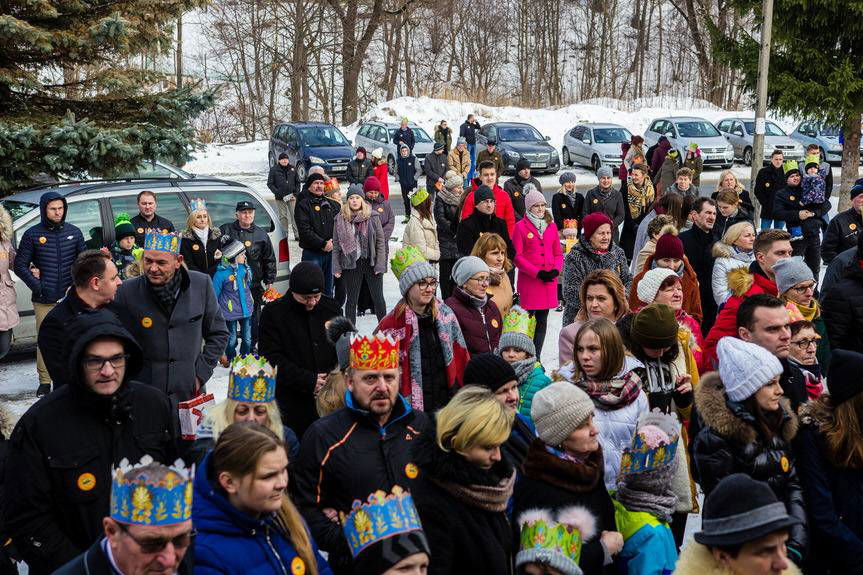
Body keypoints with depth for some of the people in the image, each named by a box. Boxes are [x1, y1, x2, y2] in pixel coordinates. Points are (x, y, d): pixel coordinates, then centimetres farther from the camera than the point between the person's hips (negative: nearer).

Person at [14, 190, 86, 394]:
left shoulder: (74, 232, 8)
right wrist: (36, 285, -7)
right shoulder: (32, 235, 2)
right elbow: (19, 265, 3)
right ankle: (45, 381, 8)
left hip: (70, 296, 2)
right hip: (44, 299, -1)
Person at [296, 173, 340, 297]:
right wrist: (323, 244, -17)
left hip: (330, 252, 5)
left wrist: (333, 241, -2)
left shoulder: (331, 204, 14)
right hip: (312, 253, -5)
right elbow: (305, 230, -13)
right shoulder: (303, 205, -3)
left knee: (328, 290, 13)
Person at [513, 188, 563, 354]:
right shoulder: (521, 227, -1)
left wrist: (556, 270, -5)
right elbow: (517, 256, -6)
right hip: (528, 280, -5)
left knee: (542, 320, 9)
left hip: (549, 280, 5)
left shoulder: (551, 226, 13)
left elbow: (558, 253, 15)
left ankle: (536, 357, 17)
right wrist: (537, 273, -13)